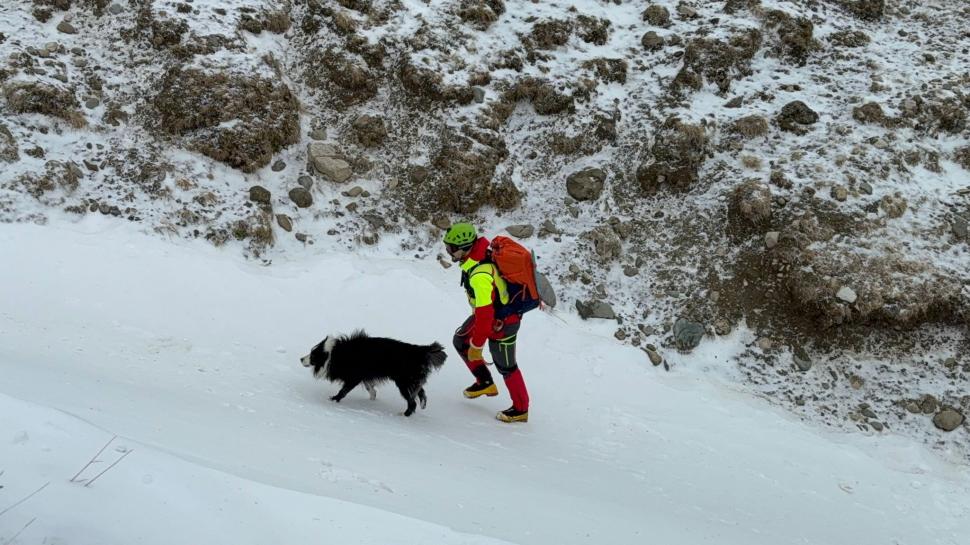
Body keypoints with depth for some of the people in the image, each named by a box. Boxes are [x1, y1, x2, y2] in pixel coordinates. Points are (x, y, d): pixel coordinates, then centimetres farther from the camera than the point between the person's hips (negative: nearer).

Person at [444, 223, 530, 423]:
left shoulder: (479, 276, -37)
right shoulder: (480, 252, -10)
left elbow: (485, 314, -33)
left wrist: (477, 345, -22)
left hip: (502, 322, -9)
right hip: (491, 310, 9)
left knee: (505, 365, 7)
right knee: (461, 341, 17)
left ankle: (520, 409, 26)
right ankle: (485, 383, 29)